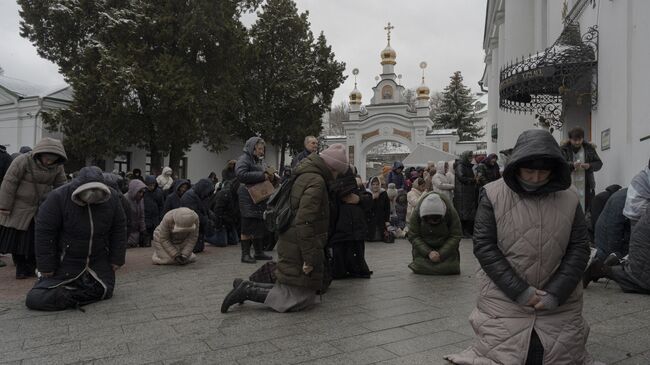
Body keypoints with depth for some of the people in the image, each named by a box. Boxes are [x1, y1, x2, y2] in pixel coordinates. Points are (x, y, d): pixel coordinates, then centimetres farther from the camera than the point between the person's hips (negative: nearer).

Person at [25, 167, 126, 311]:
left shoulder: (111, 199, -10)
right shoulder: (58, 198, -19)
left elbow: (119, 230, 0)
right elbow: (44, 233, -13)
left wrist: (117, 259, 0)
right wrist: (46, 267, -11)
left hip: (98, 261, 3)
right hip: (65, 262, -3)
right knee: (36, 299, -12)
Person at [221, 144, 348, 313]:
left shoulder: (304, 176, 14)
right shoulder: (316, 182, -16)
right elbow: (305, 222, -24)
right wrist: (310, 258, -20)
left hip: (291, 245, 10)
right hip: (299, 250, -10)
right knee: (302, 300, -4)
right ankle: (248, 291, -6)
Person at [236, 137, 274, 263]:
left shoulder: (261, 161, 20)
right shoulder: (244, 159, -6)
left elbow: (266, 174, 32)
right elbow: (241, 175, -21)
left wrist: (269, 175, 6)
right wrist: (261, 176, -18)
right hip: (248, 199, -8)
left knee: (260, 226, 12)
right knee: (247, 227, -4)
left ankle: (259, 252, 21)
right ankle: (245, 254, 3)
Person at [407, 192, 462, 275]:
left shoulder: (451, 213, -24)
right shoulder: (416, 214, -23)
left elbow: (456, 236, -17)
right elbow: (413, 236, -18)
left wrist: (441, 254, -26)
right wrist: (428, 252, -29)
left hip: (446, 247, 0)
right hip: (424, 247, 1)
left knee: (448, 268, -12)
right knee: (420, 268, -11)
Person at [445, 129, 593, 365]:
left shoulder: (569, 199, 0)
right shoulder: (493, 195, -8)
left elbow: (579, 248, 0)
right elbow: (483, 246, -11)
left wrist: (555, 294, -11)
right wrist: (520, 291, -15)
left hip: (560, 305, 3)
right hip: (505, 302, -2)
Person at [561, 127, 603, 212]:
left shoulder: (589, 148, 7)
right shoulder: (564, 149, -1)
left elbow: (599, 163, 10)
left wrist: (590, 166, -12)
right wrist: (572, 165, -26)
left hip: (586, 186, 3)